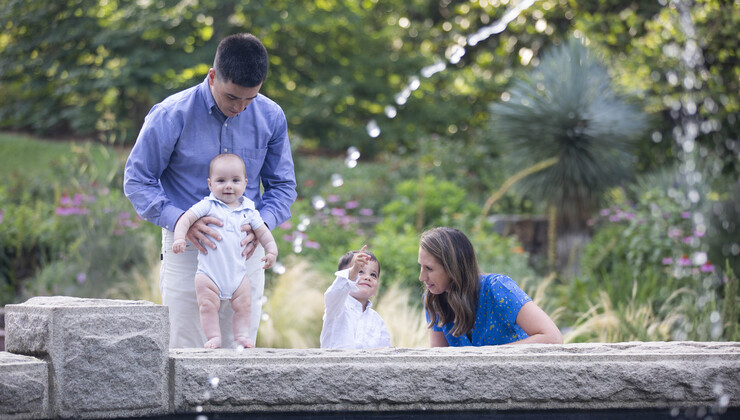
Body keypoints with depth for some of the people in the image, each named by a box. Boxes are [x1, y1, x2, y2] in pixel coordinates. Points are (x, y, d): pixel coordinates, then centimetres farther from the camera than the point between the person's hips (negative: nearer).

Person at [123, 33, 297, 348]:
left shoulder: (270, 117, 0)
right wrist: (182, 221, -20)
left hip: (244, 250, 3)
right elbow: (137, 181, -4)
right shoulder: (171, 115, -10)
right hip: (187, 249, -3)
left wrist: (261, 224, -12)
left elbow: (283, 185, 10)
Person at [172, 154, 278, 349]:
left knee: (243, 306, 1)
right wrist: (179, 237, -27)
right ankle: (213, 337, -3)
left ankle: (241, 335, 11)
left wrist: (272, 250, 0)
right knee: (208, 306, -9)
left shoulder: (248, 211, 7)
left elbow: (263, 232, 15)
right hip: (209, 272, -3)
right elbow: (186, 219, -10)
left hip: (238, 272, 3)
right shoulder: (208, 206, -3)